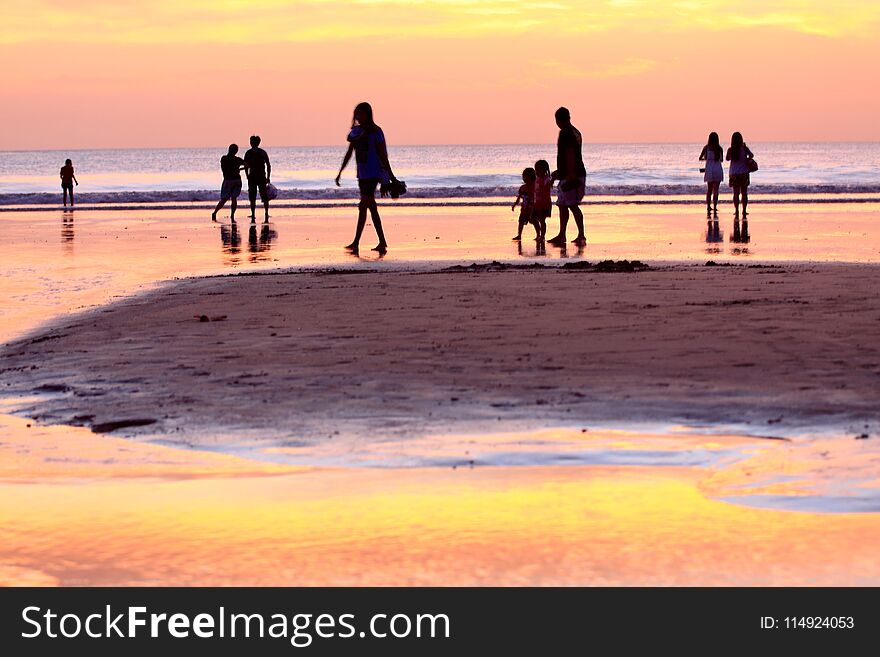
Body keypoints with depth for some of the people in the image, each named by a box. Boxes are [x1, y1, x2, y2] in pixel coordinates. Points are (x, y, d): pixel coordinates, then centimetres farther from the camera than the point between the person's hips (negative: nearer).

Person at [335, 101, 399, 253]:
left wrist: (391, 176, -7)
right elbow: (349, 154, 15)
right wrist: (340, 172, 11)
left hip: (373, 173, -8)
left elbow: (383, 156, -8)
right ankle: (382, 242, 16)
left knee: (363, 206, -12)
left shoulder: (375, 131, -8)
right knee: (372, 208, 10)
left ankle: (356, 243, -14)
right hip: (362, 174, 8)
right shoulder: (356, 131, 10)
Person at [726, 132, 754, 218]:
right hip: (744, 173, -1)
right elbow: (751, 155, -7)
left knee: (736, 193, 6)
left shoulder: (730, 150, -5)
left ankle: (736, 211, 2)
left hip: (734, 174, 1)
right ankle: (744, 211, 6)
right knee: (744, 193, 7)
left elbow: (728, 159, 9)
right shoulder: (744, 148, -8)